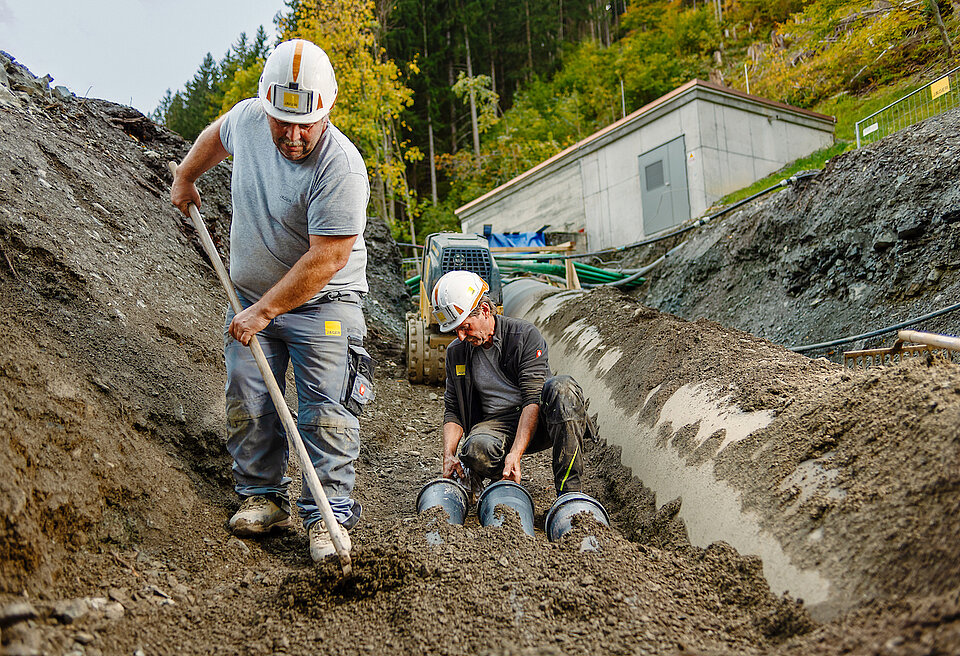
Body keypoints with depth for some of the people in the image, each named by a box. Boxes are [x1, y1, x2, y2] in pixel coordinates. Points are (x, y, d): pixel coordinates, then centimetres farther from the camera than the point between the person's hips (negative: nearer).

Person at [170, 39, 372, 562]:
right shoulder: (247, 117, -6)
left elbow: (325, 259, -26)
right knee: (248, 403, 5)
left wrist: (264, 311, -23)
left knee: (326, 413, -8)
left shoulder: (341, 167, -26)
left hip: (322, 302, -5)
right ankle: (262, 497, 18)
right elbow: (215, 134, 21)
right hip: (252, 294, 6)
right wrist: (185, 177, 29)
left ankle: (327, 515, 1)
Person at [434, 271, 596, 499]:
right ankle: (506, 481, 0)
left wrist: (514, 455, -31)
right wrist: (449, 455, -7)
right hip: (495, 425, 2)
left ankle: (568, 487, -31)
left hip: (536, 423, -2)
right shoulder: (456, 352, 6)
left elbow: (533, 400, -20)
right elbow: (452, 411, 12)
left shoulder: (526, 335, -10)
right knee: (477, 449, -36)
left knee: (561, 387, -36)